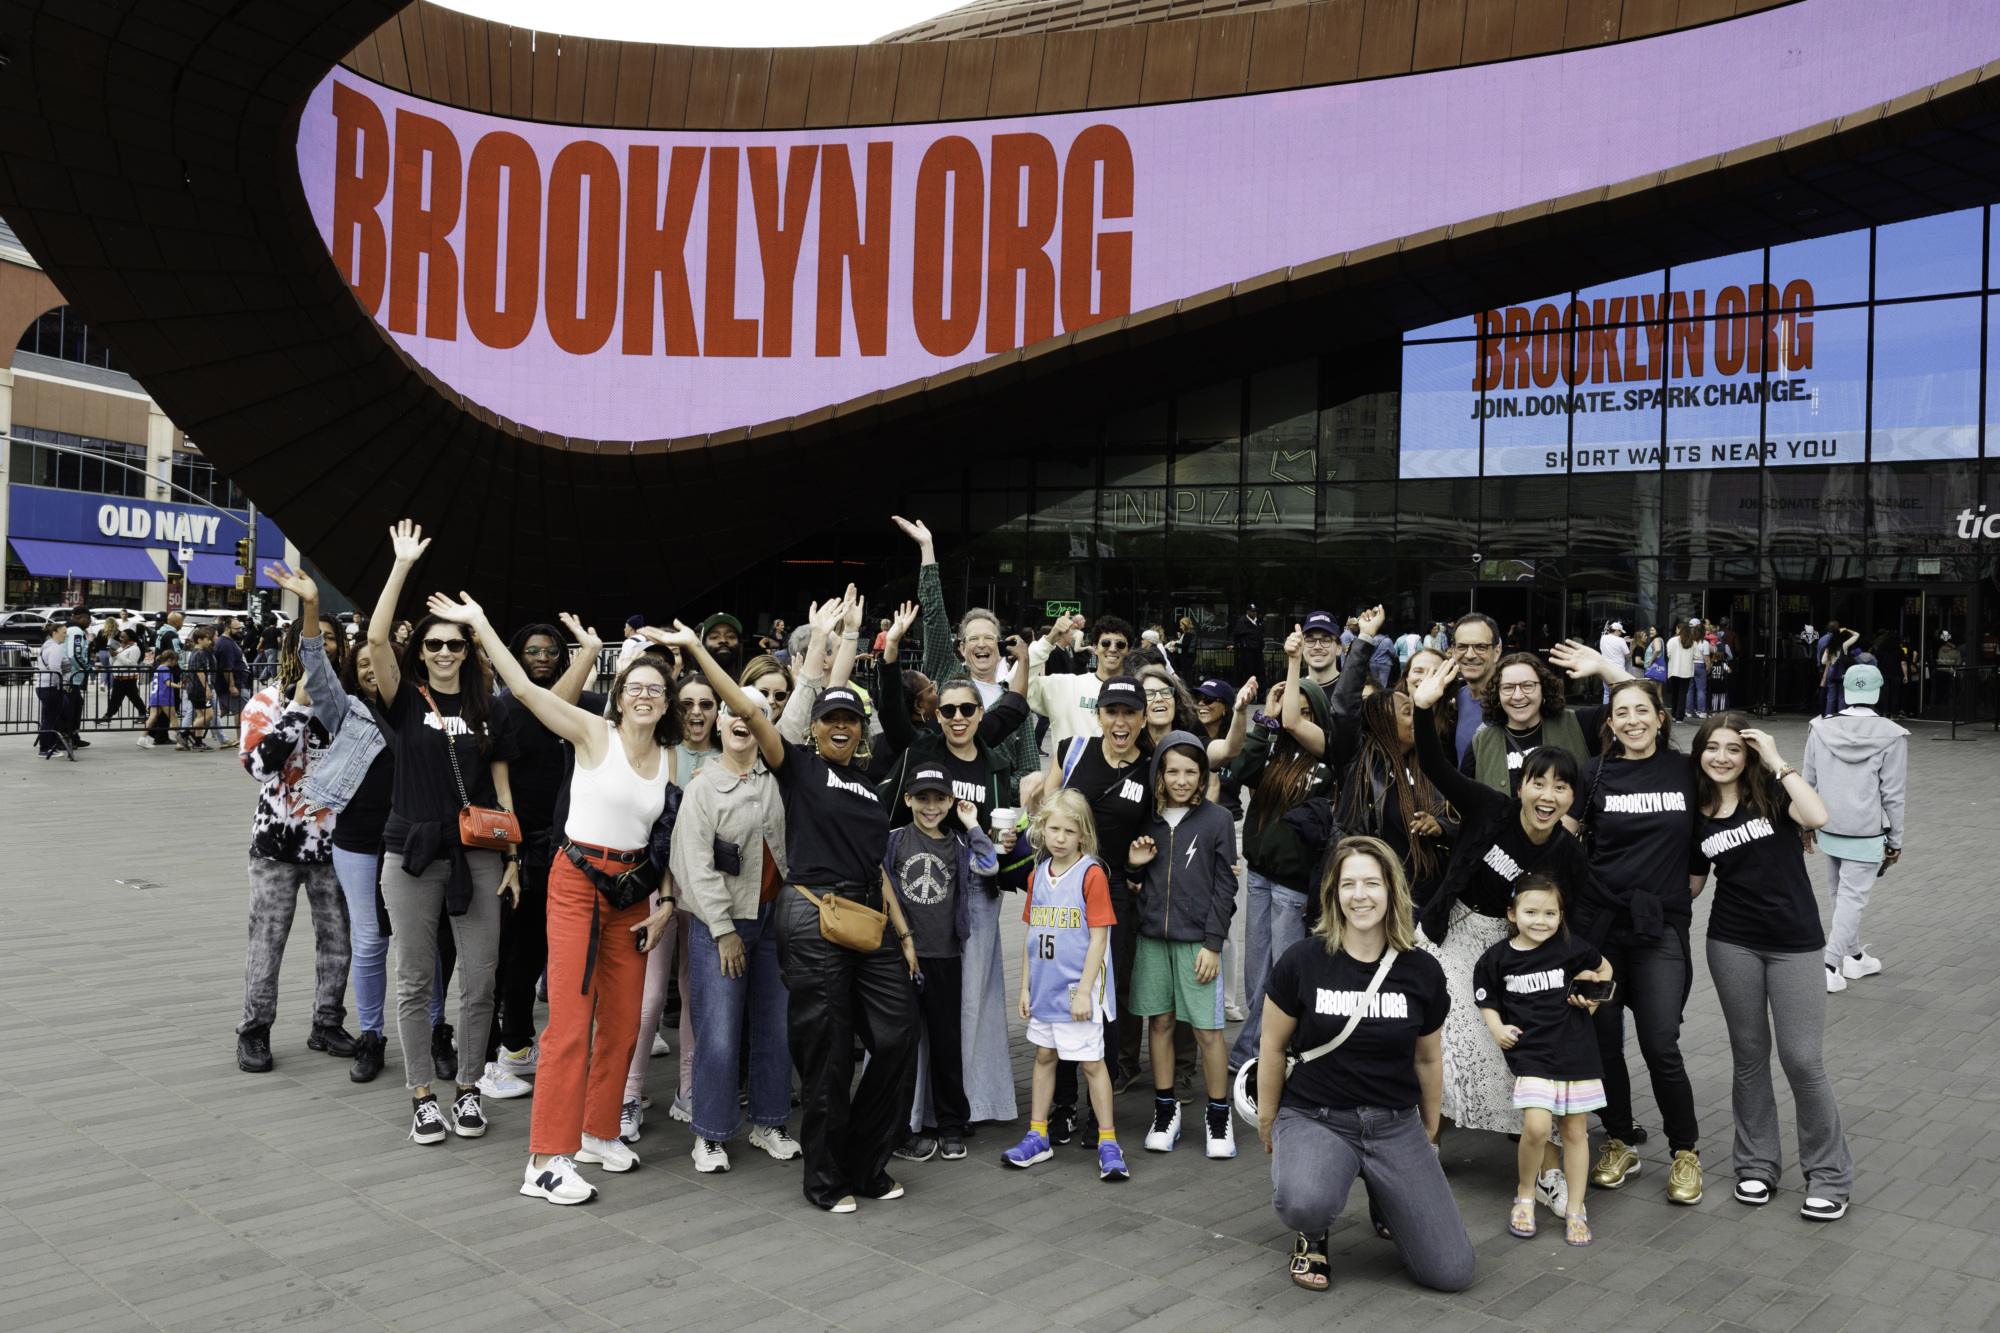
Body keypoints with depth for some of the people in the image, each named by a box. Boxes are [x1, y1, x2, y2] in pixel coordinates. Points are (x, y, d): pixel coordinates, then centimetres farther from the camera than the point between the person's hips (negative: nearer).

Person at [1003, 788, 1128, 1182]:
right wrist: (1025, 986, 10)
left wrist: (1084, 991, -16)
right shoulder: (1038, 875, 7)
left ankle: (1108, 1144, 10)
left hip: (1078, 987, -6)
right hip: (1044, 987, 6)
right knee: (1044, 1056, 15)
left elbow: (1099, 938, -13)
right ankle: (1038, 1137, 26)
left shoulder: (1092, 874, -11)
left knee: (1091, 1062, -1)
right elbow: (1032, 935, 12)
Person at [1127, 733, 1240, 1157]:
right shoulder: (1147, 821, 8)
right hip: (1152, 935, 3)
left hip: (1197, 938, -3)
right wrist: (1135, 867, -5)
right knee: (1161, 1022, 9)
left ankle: (1218, 1115, 13)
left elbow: (1224, 885, -3)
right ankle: (1165, 1110, 22)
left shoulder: (1218, 820, -1)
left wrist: (1213, 943, -8)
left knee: (1206, 1028, -2)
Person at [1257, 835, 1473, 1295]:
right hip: (1314, 1118, -2)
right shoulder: (1302, 962, -9)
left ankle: (1387, 1200, 25)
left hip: (1394, 1125, 3)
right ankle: (1312, 1233, 4)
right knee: (1304, 1203, -37)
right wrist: (1267, 1125, 11)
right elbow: (1273, 1048, 3)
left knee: (1451, 1272, -7)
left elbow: (1427, 1058, 13)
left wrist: (1429, 1130, 23)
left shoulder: (1422, 971, -2)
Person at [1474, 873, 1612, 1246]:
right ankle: (1525, 1196, 9)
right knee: (1536, 1127, -17)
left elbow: (1604, 968, 18)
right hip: (1530, 1055, -2)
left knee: (1575, 1131, 9)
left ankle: (1575, 1209, 24)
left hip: (1576, 1052, 2)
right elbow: (1487, 1000, 9)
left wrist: (1593, 995, 3)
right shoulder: (1496, 959, -2)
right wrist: (1497, 1028, -8)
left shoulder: (1569, 948, -1)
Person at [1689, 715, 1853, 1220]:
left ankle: (1829, 1175, 13)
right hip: (1732, 943, 3)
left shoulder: (1772, 793, -4)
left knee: (1801, 1059, -4)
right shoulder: (1698, 814, 4)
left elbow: (1816, 816, -25)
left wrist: (1777, 762, -19)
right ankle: (1756, 1165, 25)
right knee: (1749, 1055, 11)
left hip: (1793, 943, -3)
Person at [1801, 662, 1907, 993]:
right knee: (1852, 898, 0)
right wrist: (1895, 840, 2)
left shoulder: (1821, 729, -2)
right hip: (1867, 834, -4)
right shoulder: (1891, 736, -12)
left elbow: (1808, 782, 5)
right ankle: (1830, 967, -4)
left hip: (1829, 827, 4)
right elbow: (1893, 795, -8)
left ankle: (1854, 956, 33)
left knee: (1838, 893, 19)